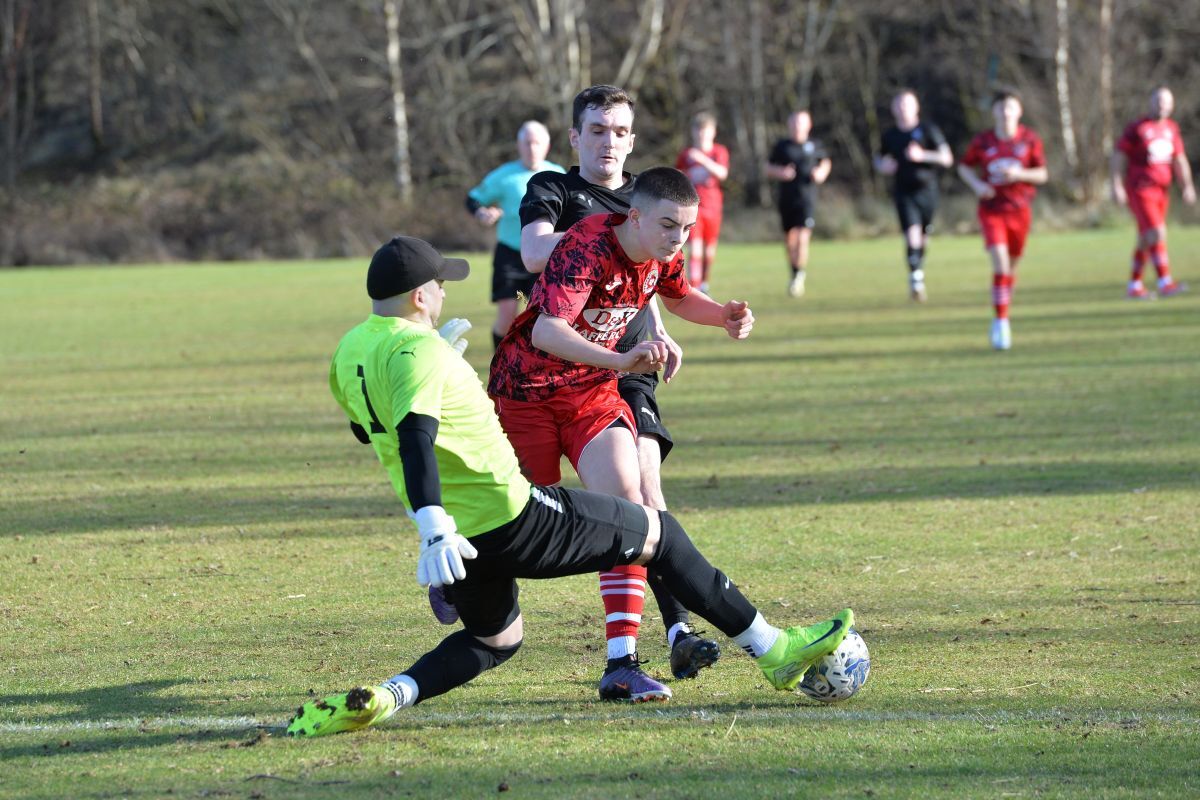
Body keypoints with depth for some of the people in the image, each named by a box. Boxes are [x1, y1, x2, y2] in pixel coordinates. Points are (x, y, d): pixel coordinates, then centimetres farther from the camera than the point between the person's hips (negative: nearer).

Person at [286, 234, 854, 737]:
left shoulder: (348, 352, 8)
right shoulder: (418, 350, -18)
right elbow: (415, 434, -33)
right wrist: (435, 527, -44)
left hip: (461, 531, 8)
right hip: (511, 519, -8)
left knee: (493, 640, 30)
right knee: (659, 533, 10)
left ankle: (383, 698, 2)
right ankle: (772, 650, 15)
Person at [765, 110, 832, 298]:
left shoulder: (815, 146, 5)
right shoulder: (782, 146, 5)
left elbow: (826, 162, 22)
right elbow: (769, 168, 10)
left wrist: (822, 173, 1)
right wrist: (781, 173, -10)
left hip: (807, 198, -2)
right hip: (786, 198, 2)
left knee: (802, 238, -16)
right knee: (789, 240, 10)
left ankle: (799, 276, -13)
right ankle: (795, 276, 25)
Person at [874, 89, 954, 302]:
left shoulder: (928, 130, -1)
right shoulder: (890, 135, 7)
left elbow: (947, 158, -5)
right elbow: (879, 158, 24)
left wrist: (922, 155, -19)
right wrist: (883, 165, 0)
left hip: (926, 191, 0)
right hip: (903, 194, 0)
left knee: (923, 237, 9)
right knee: (912, 235, -17)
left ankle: (919, 267, 35)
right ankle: (916, 279, -18)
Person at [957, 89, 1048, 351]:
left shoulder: (1030, 140, -1)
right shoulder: (982, 142, -2)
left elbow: (1042, 174, 2)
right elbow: (964, 167, 11)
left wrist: (1018, 174, -17)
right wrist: (977, 184, -9)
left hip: (1019, 210, 2)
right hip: (992, 209, -2)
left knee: (1011, 266, 12)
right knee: (1000, 263, -18)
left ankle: (1001, 321, 31)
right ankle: (1001, 322, -16)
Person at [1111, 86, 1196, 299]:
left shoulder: (1171, 128, 10)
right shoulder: (1137, 128, -8)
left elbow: (1179, 160, 16)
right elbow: (1119, 156, -7)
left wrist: (1187, 186, 7)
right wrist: (1117, 186, -14)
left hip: (1161, 191, 6)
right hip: (1140, 191, -6)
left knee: (1146, 240, 11)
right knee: (1157, 233, -18)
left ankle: (1134, 285, 20)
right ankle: (1165, 283, -21)